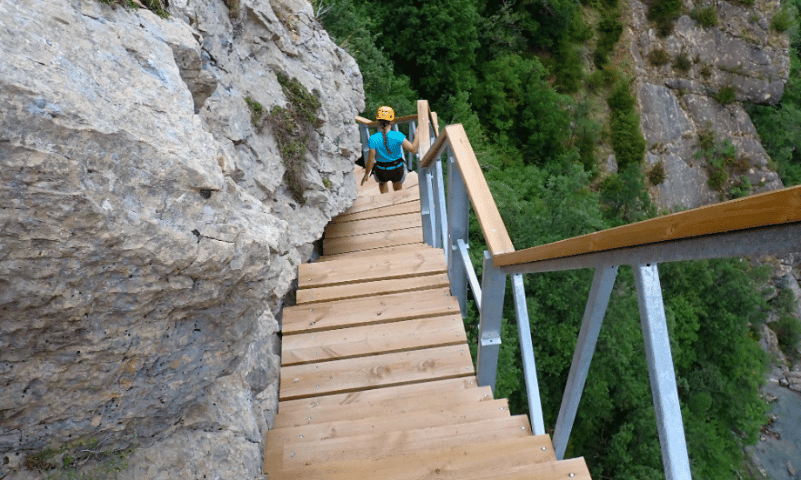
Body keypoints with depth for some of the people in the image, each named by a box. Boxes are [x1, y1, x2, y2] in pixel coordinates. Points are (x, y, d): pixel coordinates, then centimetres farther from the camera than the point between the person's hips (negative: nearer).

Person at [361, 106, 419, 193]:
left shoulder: (373, 139, -23)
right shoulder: (397, 136, -25)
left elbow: (371, 159, -18)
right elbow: (414, 149, -24)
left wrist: (366, 174, -3)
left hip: (381, 172, 0)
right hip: (397, 170, 0)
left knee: (382, 183, 39)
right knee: (398, 190, 32)